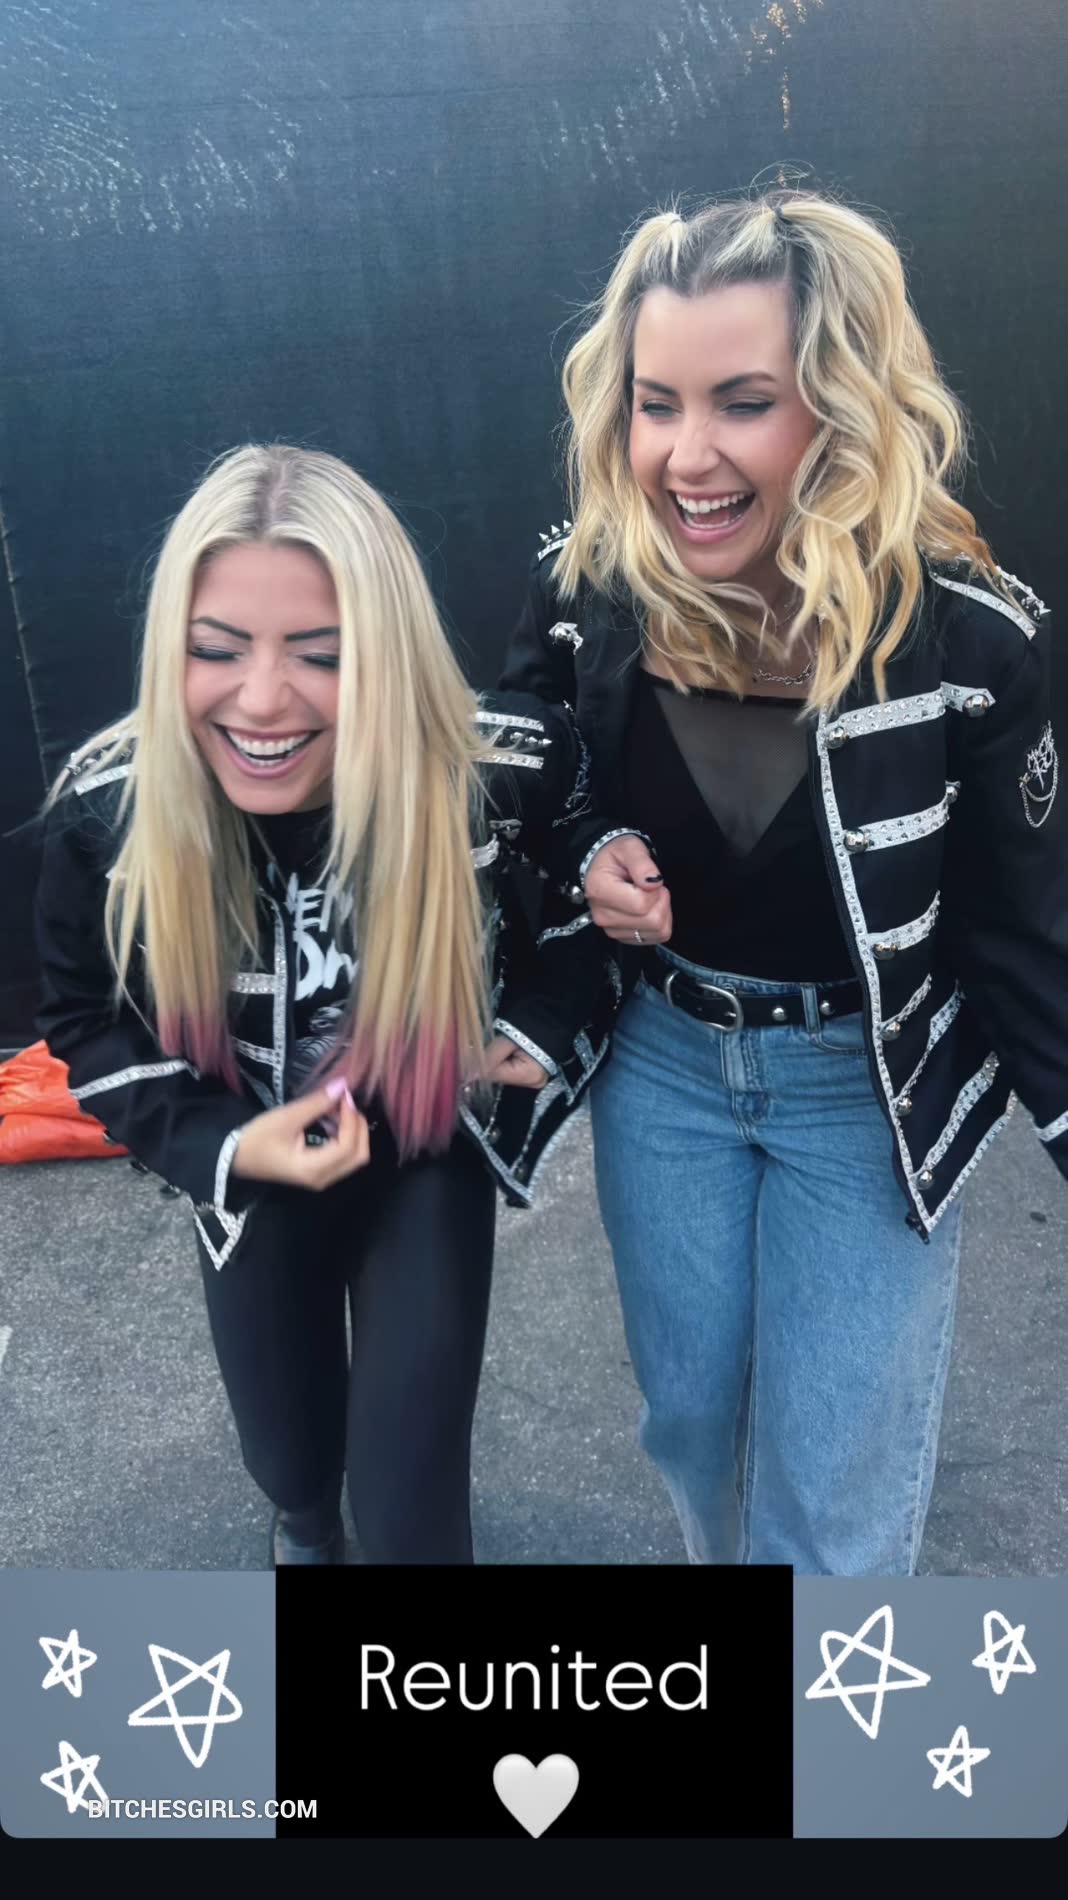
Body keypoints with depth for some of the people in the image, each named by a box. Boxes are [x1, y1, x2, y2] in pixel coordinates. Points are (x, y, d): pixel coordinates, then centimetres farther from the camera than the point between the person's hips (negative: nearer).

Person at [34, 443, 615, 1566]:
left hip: (429, 1148, -1)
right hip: (250, 1163, 2)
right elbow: (84, 1019, -7)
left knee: (411, 1494, 1)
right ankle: (304, 1519, 62)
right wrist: (219, 1142, -21)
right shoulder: (107, 810, -25)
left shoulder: (507, 770, -28)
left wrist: (549, 1028, -17)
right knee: (284, 1450, 21)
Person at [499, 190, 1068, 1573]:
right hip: (659, 1055, 3)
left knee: (836, 1497, 9)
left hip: (869, 1084, -2)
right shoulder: (582, 587, -14)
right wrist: (589, 862, -17)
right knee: (689, 1415, 21)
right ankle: (726, 1553, 56)